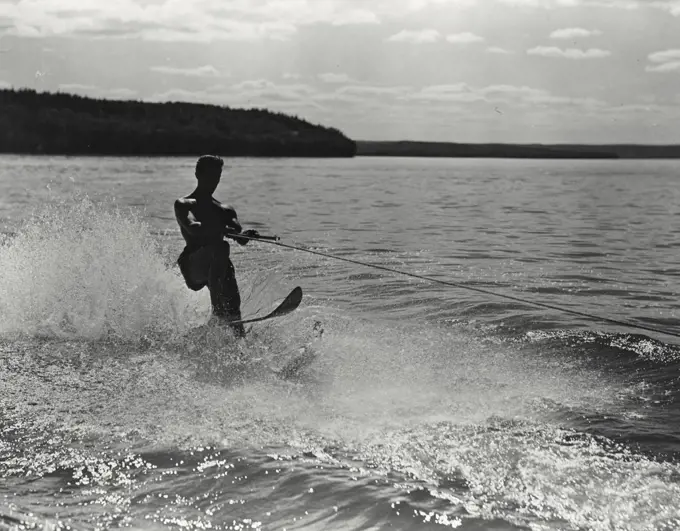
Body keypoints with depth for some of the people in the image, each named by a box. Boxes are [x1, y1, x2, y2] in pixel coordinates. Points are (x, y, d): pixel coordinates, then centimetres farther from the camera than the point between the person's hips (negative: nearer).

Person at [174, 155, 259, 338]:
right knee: (221, 247, -34)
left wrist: (245, 235, -23)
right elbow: (192, 228, -14)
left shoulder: (225, 210, 22)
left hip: (220, 266, 5)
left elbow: (240, 239, 3)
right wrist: (222, 229, -31)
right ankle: (217, 308, -40)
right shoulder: (184, 204, 8)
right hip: (193, 264, -5)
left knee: (233, 304, -15)